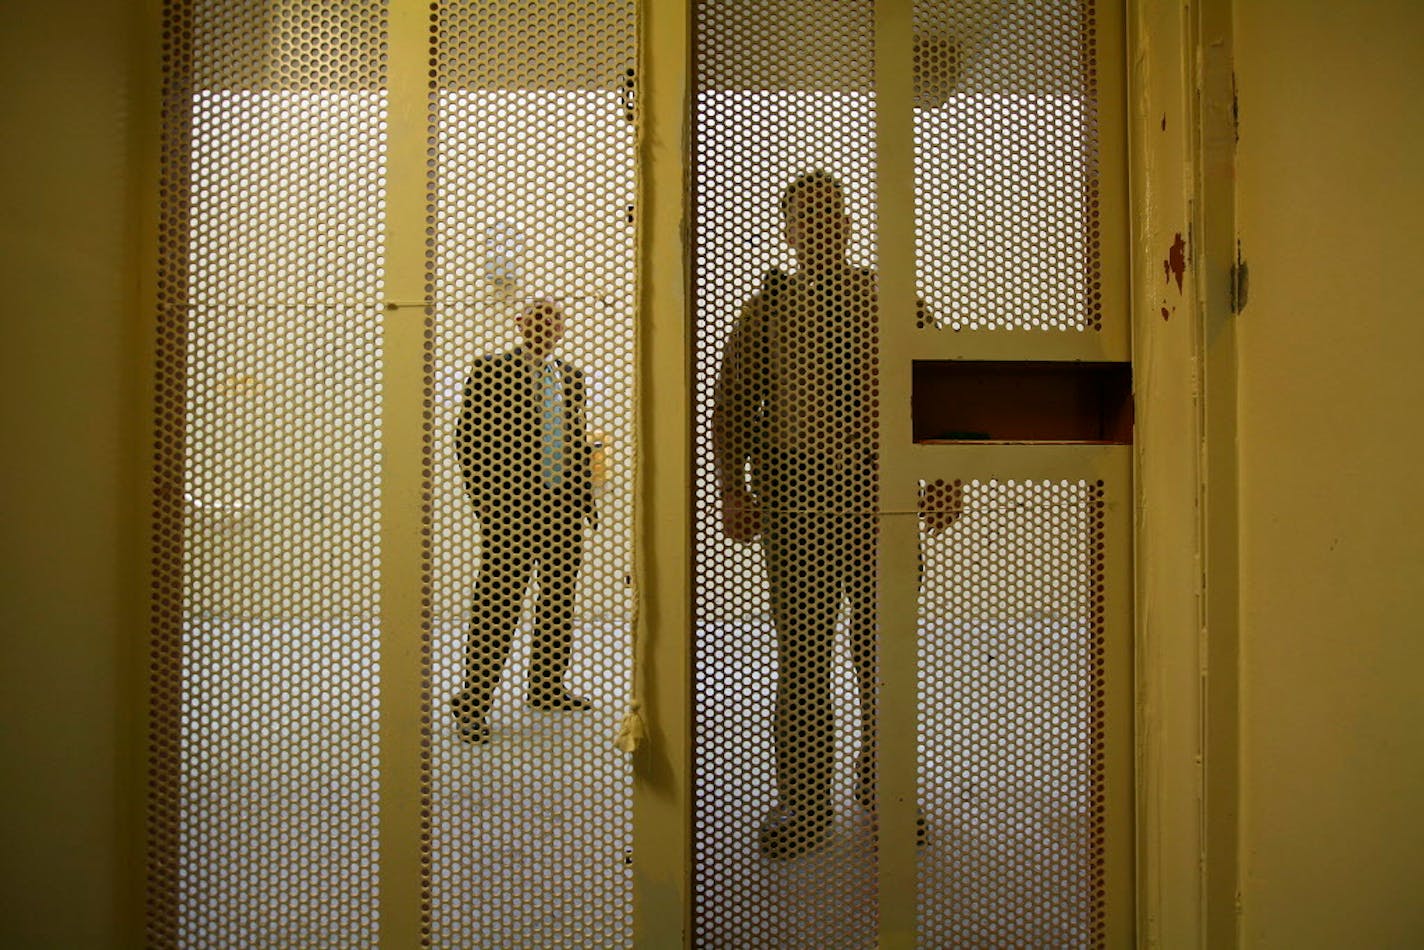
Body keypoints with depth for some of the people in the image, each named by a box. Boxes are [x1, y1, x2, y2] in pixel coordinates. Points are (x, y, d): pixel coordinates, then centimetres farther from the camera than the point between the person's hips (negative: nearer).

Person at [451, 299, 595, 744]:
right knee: (497, 603, -4)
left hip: (564, 507, 6)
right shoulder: (492, 370, -1)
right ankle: (472, 703, 6)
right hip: (512, 506, -6)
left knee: (559, 602, 11)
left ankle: (547, 689, 26)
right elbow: (469, 437, -4)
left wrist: (585, 497, 11)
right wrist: (485, 498, -11)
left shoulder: (570, 376, 16)